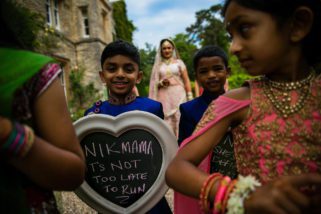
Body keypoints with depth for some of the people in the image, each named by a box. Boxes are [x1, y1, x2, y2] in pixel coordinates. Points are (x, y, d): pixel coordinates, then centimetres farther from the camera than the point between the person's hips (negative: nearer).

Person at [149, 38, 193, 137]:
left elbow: (186, 81, 7)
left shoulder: (179, 62, 9)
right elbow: (154, 83, 13)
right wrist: (161, 83, -8)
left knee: (180, 120, -4)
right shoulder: (158, 65, 12)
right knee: (166, 123, -2)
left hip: (179, 95, -1)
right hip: (164, 97, 1)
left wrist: (190, 97, -1)